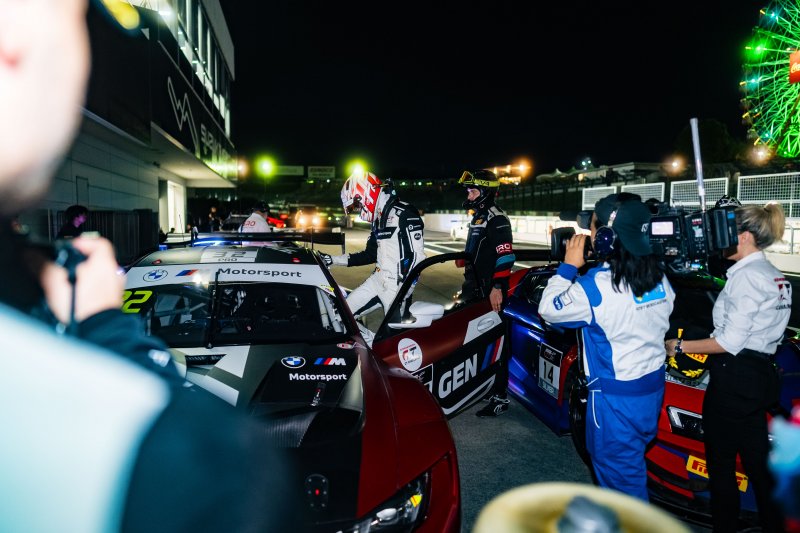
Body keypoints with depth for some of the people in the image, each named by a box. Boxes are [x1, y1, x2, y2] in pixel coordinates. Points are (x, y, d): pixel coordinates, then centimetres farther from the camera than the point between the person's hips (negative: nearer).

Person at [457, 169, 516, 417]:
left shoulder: (496, 218, -14)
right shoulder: (478, 217, 18)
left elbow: (506, 256, -22)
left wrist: (497, 288, -26)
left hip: (491, 293, -10)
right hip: (475, 290, 10)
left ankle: (499, 396, 2)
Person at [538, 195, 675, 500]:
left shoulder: (596, 286, -25)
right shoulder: (659, 277, -1)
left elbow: (549, 309, -13)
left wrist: (568, 266, -8)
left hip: (617, 397, -8)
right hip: (653, 385, 9)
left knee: (621, 474, 9)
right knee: (630, 461, 26)